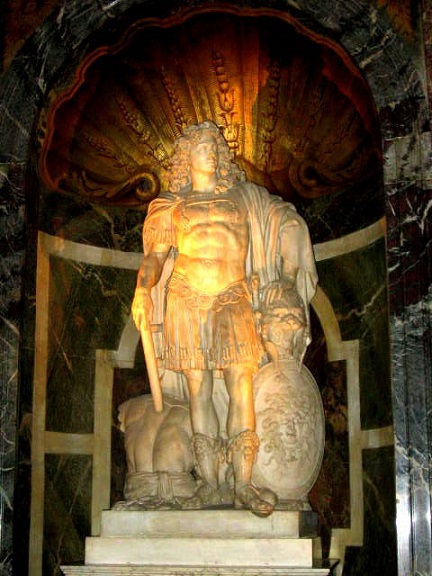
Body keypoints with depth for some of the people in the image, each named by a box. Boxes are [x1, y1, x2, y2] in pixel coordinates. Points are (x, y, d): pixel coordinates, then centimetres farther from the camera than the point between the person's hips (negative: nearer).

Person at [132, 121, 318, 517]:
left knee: (241, 384, -13)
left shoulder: (243, 196, 16)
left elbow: (289, 222, 15)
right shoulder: (171, 206, 15)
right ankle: (209, 484, -1)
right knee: (199, 390, -3)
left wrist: (288, 276, 3)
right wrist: (143, 289, -11)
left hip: (234, 299, 0)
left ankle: (243, 484, -13)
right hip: (187, 299, 0)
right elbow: (156, 255, 9)